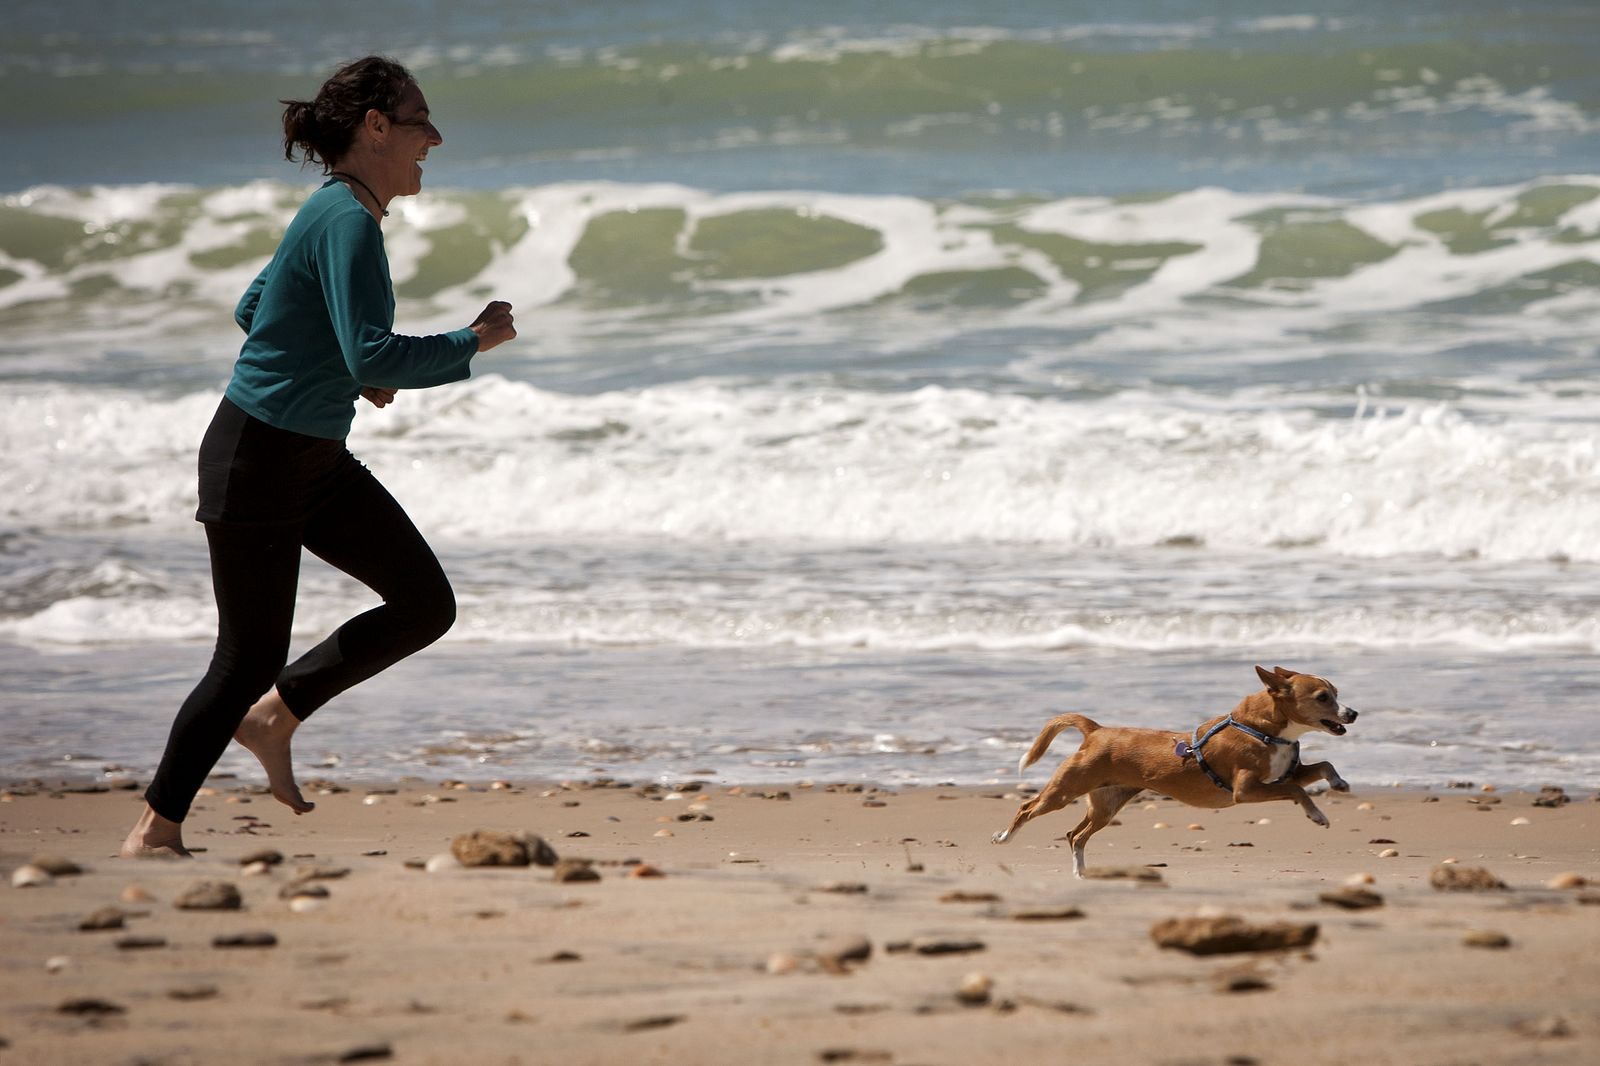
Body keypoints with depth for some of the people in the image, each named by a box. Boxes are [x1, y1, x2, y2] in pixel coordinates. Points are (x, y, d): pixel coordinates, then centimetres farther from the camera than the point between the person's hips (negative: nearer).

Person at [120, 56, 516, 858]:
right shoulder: (348, 222, -21)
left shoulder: (341, 214, 9)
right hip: (256, 459, -10)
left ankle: (275, 717, 17)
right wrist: (473, 343, -18)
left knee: (426, 604, 5)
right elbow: (374, 356, -31)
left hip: (318, 460, 10)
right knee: (250, 659, -2)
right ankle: (154, 832, 12)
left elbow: (253, 309, 21)